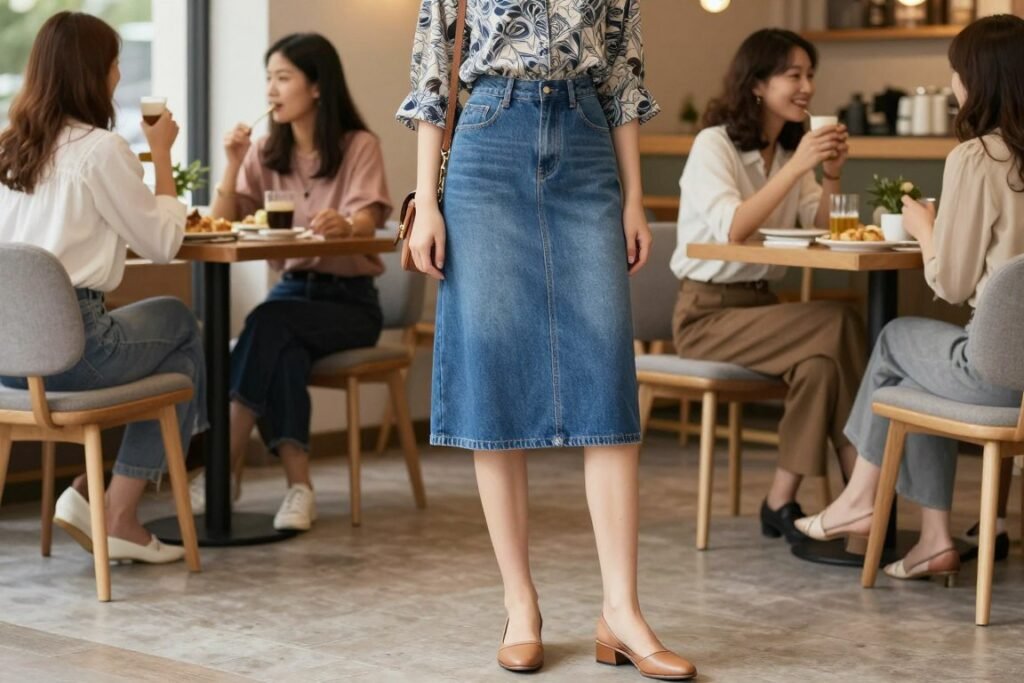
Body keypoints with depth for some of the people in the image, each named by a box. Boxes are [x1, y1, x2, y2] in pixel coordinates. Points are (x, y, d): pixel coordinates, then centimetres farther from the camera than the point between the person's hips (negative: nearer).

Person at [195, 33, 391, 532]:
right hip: (291, 290, 3)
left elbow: (366, 220, -22)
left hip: (348, 300, -3)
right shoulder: (266, 153, 8)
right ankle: (299, 487, -33)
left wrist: (345, 225, -45)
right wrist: (234, 164, -13)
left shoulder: (358, 147, -4)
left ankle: (223, 467, -31)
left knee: (270, 323, -32)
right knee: (282, 353, -32)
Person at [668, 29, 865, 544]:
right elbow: (731, 229, -25)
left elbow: (824, 230, 4)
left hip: (761, 305, 6)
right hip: (707, 311, -6)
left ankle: (783, 501, -23)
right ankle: (862, 486, -20)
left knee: (821, 362, -27)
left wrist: (831, 174, -12)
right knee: (837, 325, -27)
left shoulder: (790, 148, 13)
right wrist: (797, 167, -26)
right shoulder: (714, 144, -9)